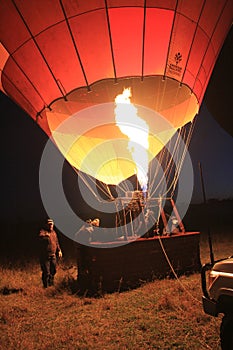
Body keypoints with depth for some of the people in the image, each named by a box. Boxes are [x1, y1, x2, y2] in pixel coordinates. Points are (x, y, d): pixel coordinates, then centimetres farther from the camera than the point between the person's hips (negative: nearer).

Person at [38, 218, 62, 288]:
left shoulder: (53, 232, 12)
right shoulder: (43, 231, -11)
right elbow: (40, 236, -35)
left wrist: (59, 250, 18)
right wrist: (45, 236, -53)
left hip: (53, 255, 7)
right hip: (45, 256, -7)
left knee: (53, 271, 16)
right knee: (46, 272, -4)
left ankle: (51, 284, 34)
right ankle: (46, 286, 11)